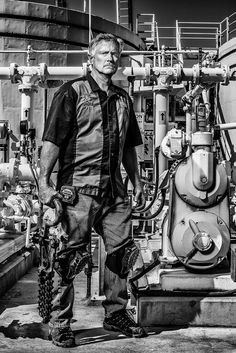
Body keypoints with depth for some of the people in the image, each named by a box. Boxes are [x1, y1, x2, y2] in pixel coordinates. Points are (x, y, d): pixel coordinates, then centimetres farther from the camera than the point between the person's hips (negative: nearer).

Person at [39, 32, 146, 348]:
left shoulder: (123, 98, 17)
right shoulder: (72, 92, -2)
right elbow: (52, 140, -9)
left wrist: (137, 184, 20)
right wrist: (44, 181, -17)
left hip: (114, 189, 6)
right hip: (79, 188, -6)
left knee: (121, 250, 9)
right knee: (73, 254, -1)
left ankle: (116, 314, 26)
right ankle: (60, 322, 12)